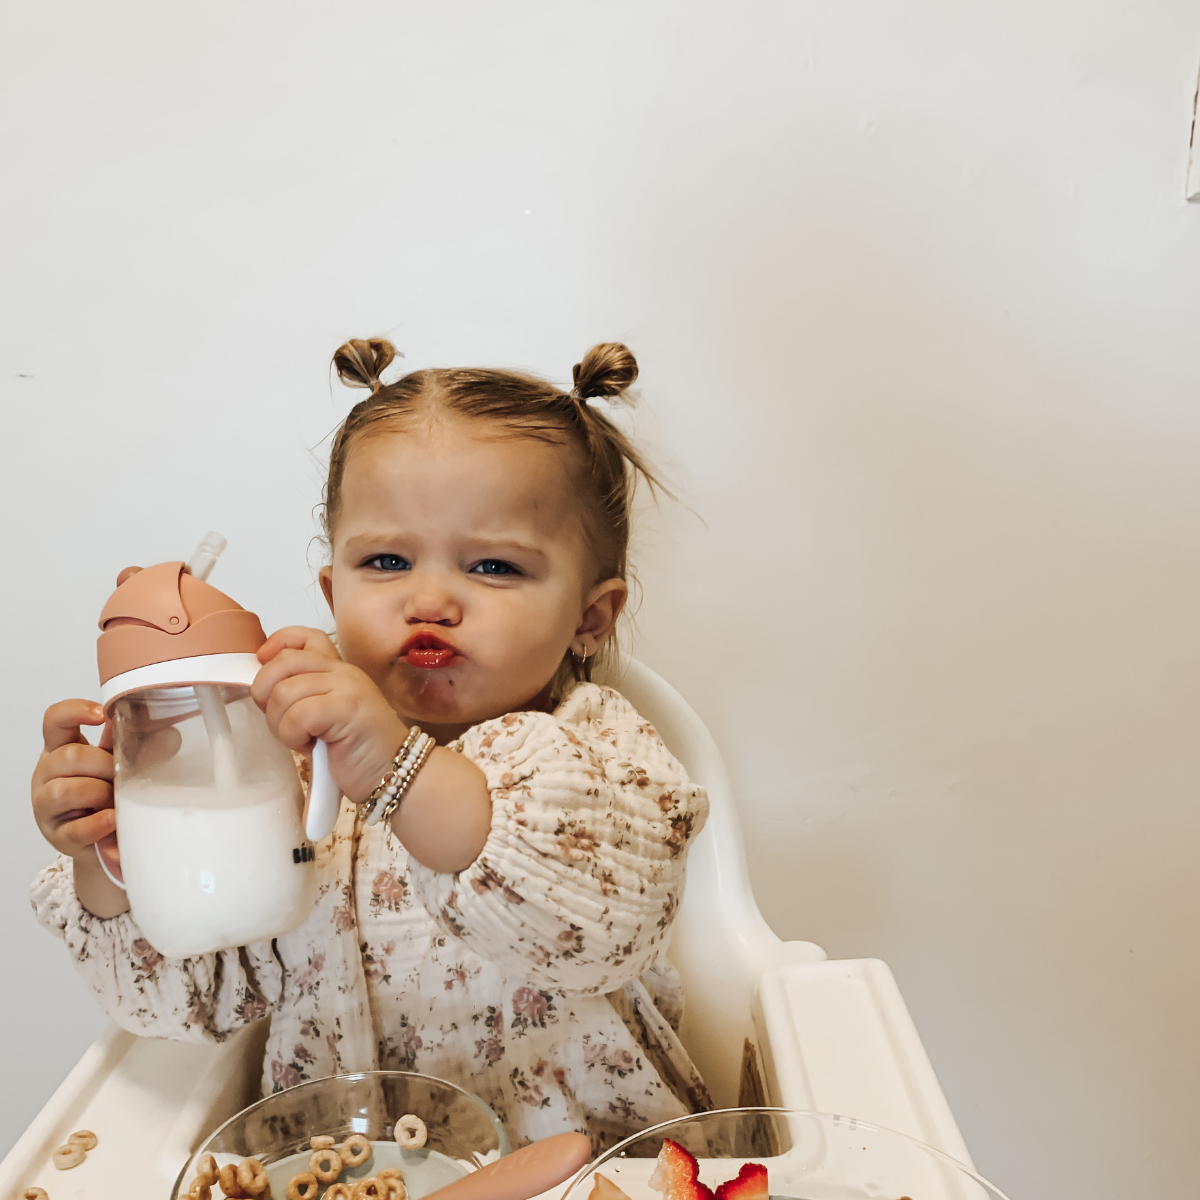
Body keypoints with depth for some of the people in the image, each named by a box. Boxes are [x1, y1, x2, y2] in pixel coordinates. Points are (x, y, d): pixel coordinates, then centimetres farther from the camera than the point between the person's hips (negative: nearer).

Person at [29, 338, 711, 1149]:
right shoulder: (290, 760, -2)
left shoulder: (592, 750, -12)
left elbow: (608, 929, -32)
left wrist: (401, 772, -42)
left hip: (582, 1153, -1)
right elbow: (192, 997, 2)